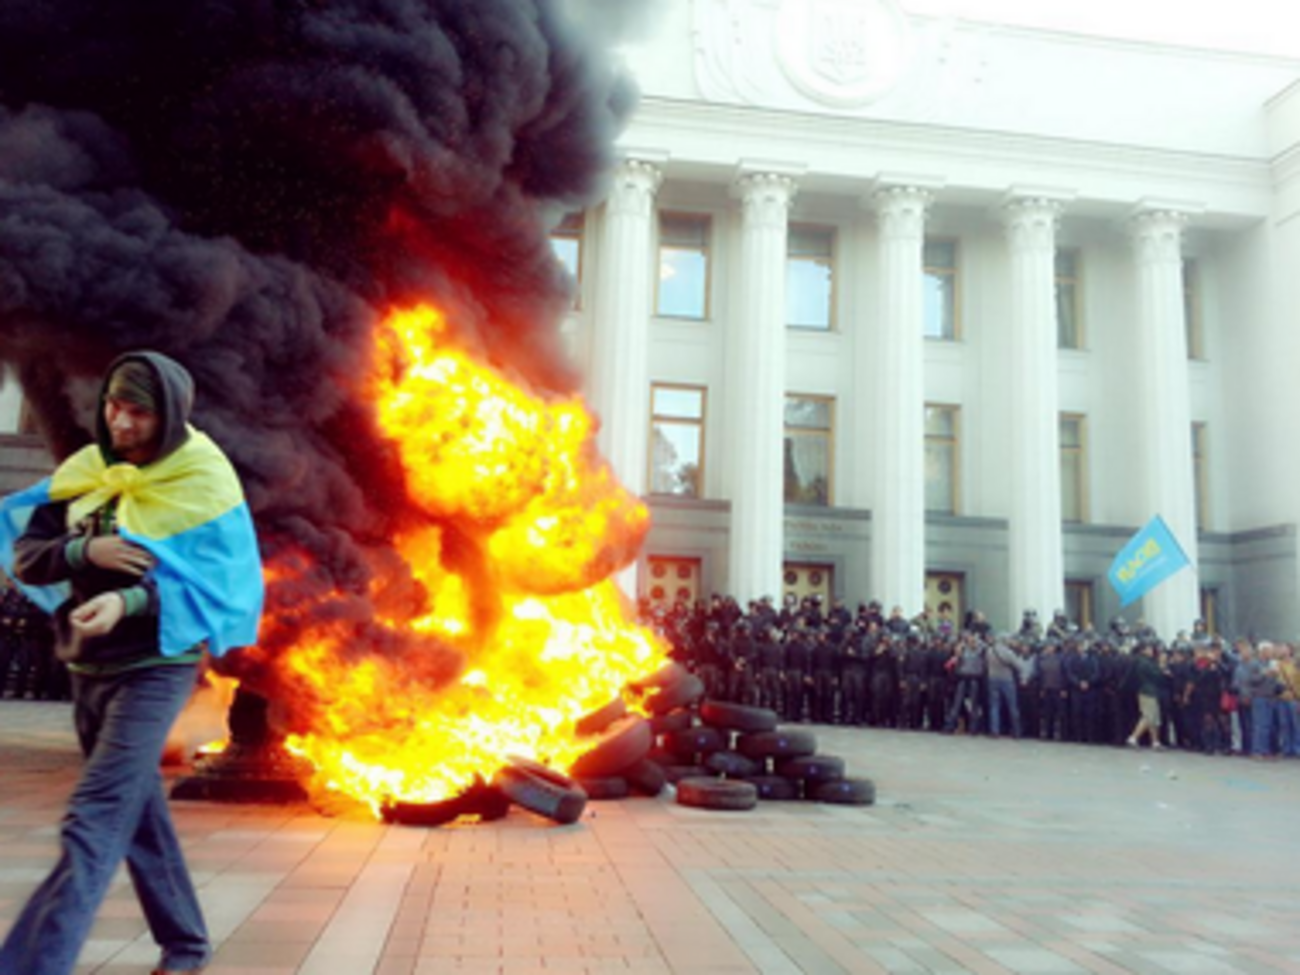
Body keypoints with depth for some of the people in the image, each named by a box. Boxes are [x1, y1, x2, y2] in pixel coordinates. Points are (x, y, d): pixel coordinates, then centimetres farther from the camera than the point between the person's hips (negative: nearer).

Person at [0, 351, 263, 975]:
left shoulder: (203, 482, -12)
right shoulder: (85, 469, 4)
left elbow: (213, 583, -17)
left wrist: (129, 602, -32)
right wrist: (84, 552, -19)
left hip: (155, 668, -6)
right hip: (88, 667, 7)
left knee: (94, 821, -14)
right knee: (138, 813, 14)